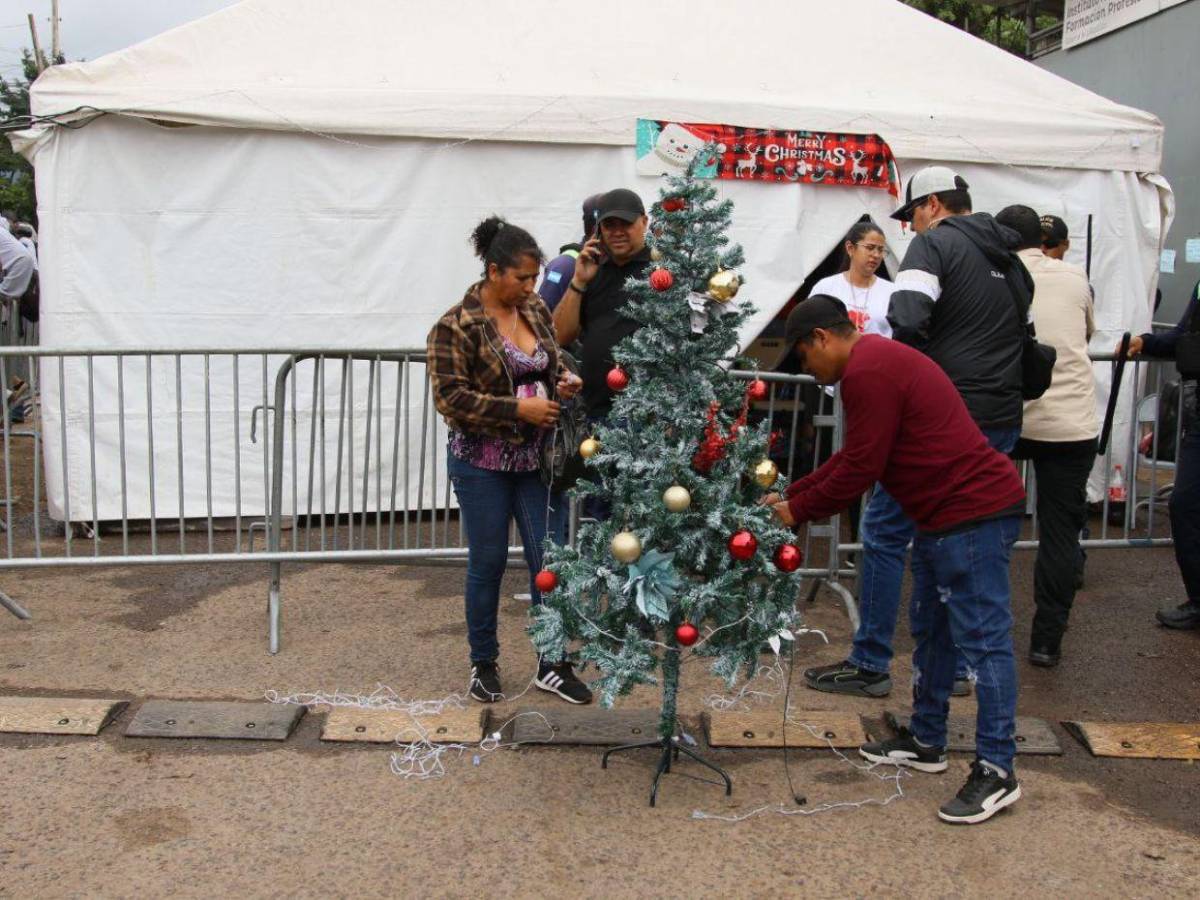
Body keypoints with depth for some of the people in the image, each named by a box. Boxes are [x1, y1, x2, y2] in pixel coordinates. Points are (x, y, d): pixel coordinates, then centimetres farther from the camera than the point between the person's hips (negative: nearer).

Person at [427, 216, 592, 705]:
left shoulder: (536, 311, 5)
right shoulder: (457, 325, -12)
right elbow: (450, 397, -17)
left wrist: (564, 380, -3)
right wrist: (518, 408, -22)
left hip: (537, 459, 5)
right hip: (483, 463, -5)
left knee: (549, 560, 5)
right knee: (488, 563, 7)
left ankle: (552, 665, 19)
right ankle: (484, 664, 25)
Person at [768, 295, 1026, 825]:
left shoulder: (868, 372, -17)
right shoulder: (877, 360, 18)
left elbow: (860, 468, -17)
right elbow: (855, 458, 22)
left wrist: (800, 511, -4)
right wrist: (791, 494, 18)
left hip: (974, 513, -12)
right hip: (946, 514, 12)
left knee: (981, 638, -7)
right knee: (930, 627, 19)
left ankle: (997, 773, 0)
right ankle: (926, 742, 32)